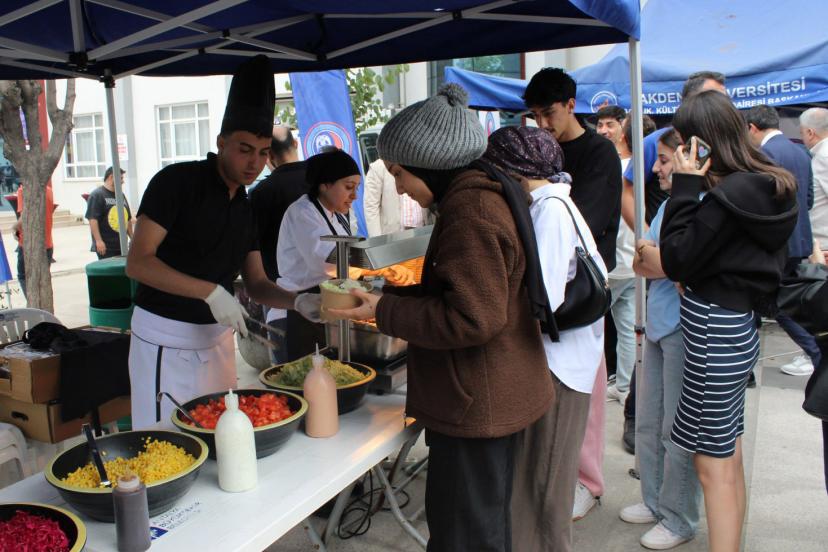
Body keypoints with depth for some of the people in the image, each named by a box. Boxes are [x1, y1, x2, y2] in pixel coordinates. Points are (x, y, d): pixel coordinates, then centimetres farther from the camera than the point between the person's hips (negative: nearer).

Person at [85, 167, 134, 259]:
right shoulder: (97, 195, -6)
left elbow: (128, 219, 23)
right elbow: (92, 219, -15)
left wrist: (132, 238, 17)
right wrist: (98, 241, -21)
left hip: (121, 246, 8)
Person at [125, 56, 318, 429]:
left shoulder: (245, 208, 7)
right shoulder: (177, 181, -13)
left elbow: (256, 285, 8)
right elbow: (137, 262, -20)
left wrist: (297, 300, -12)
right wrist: (211, 291, -29)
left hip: (216, 336, 6)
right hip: (164, 339, -6)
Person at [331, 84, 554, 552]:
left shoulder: (470, 211, -21)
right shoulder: (488, 196, 11)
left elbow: (471, 318, -26)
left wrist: (385, 312, -17)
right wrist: (390, 297, 8)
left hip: (476, 404, -10)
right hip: (493, 398, 10)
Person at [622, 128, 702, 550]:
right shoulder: (667, 204, 11)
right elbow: (643, 263, 13)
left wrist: (651, 256, -10)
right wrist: (647, 259, -8)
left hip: (684, 329, -9)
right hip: (658, 324, 9)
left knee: (679, 431, 4)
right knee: (648, 423, 18)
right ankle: (655, 501, 35)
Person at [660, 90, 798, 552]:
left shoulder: (730, 193, -21)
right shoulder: (767, 185, 8)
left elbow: (677, 261, -16)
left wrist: (685, 185, -15)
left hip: (715, 332, -10)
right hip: (739, 326, 10)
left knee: (713, 462, 1)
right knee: (729, 454, 20)